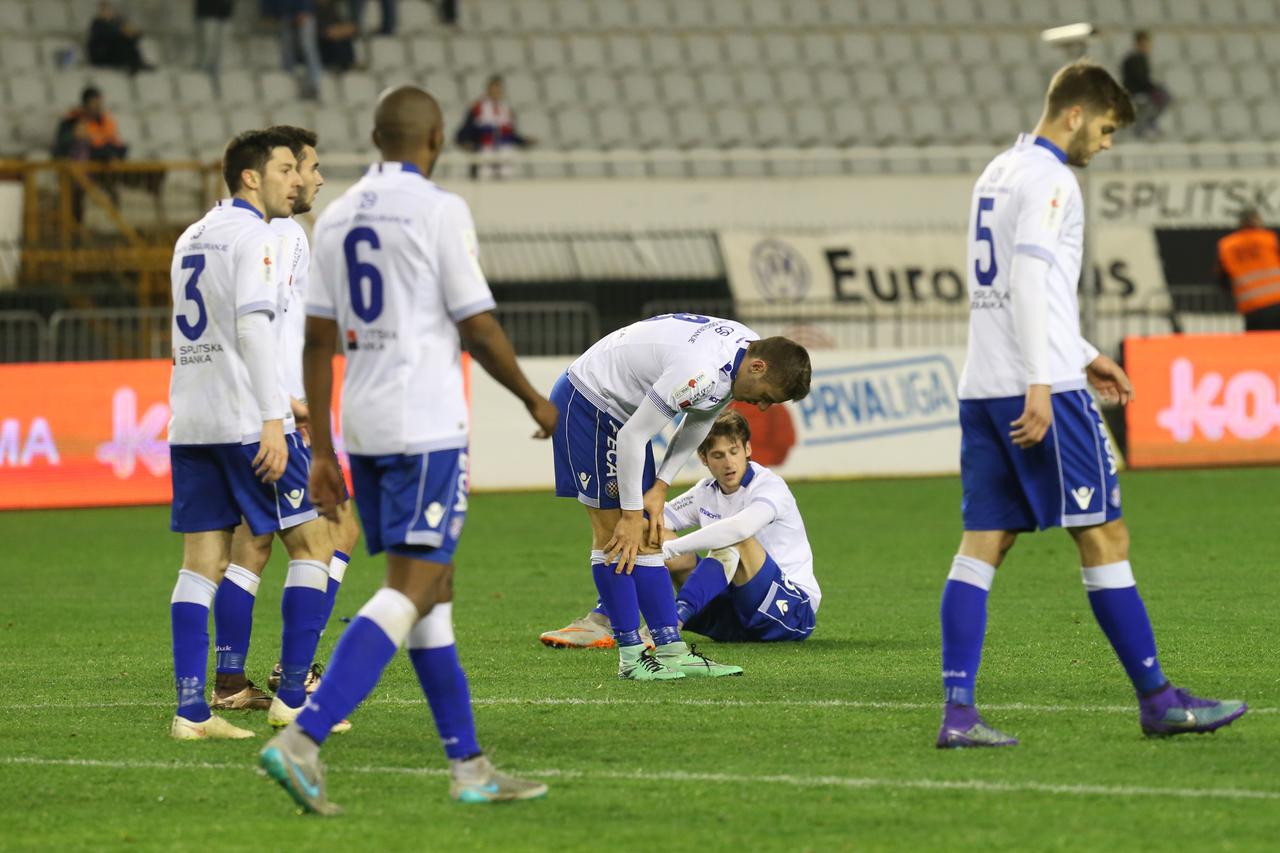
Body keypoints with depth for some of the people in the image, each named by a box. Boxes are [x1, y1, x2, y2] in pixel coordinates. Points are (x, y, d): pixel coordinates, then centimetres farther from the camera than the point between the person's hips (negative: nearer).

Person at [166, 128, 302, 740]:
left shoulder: (191, 238, 20)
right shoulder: (253, 236, -7)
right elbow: (252, 327, -18)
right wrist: (272, 418, -21)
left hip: (189, 424, 8)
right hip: (244, 420, -8)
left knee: (203, 561, 4)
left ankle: (191, 707, -4)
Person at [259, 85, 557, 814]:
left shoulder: (338, 216, 11)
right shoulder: (440, 211, -9)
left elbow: (319, 340, 11)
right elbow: (478, 329, -8)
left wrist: (323, 451, 15)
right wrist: (535, 400, 8)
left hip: (363, 426, 8)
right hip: (426, 426, -8)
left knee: (435, 589, 14)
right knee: (409, 593, -10)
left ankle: (469, 766, 15)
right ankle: (302, 741, -23)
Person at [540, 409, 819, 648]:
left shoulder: (770, 486, -15)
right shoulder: (706, 492, 8)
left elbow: (741, 527, -36)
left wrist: (668, 549, -39)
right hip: (729, 614, 7)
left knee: (736, 540, -34)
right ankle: (599, 623, -19)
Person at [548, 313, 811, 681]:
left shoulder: (746, 348, -5)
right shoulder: (700, 372, -34)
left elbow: (697, 423, 9)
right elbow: (632, 437, -27)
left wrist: (660, 488, 2)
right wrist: (632, 514, -18)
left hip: (621, 409, 10)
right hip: (585, 402, -10)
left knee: (646, 537, 6)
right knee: (613, 531, -9)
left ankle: (672, 650, 6)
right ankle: (630, 656, -7)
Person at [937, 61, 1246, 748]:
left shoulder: (997, 172, 20)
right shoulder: (1049, 178, -9)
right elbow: (1028, 279, -19)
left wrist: (1082, 356, 29)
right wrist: (1041, 384, -23)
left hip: (981, 388, 9)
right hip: (1039, 390, -9)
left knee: (983, 544, 3)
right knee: (1104, 538, -2)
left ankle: (957, 711, -6)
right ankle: (1157, 701, 3)